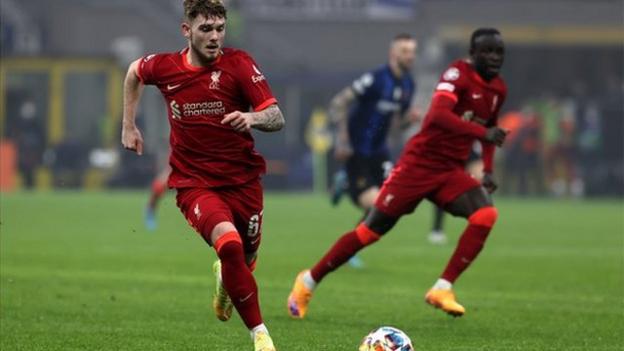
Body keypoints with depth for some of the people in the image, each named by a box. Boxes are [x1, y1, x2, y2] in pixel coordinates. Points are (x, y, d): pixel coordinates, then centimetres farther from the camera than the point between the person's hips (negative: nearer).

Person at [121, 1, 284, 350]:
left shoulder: (238, 63, -11)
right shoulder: (164, 66, -5)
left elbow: (277, 118, -16)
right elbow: (135, 71, 20)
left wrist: (252, 118, -37)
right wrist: (129, 126, 19)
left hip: (242, 180, 1)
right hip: (194, 182, -1)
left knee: (245, 259, 14)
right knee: (229, 243, -28)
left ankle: (225, 276, 55)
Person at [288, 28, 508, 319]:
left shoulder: (498, 89, 7)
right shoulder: (458, 73, -16)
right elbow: (438, 115, -34)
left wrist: (487, 170, 14)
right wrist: (482, 131, -43)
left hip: (451, 171, 6)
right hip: (418, 163, -6)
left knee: (485, 214, -20)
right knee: (372, 230, -2)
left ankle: (442, 290, -15)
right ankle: (309, 281, 16)